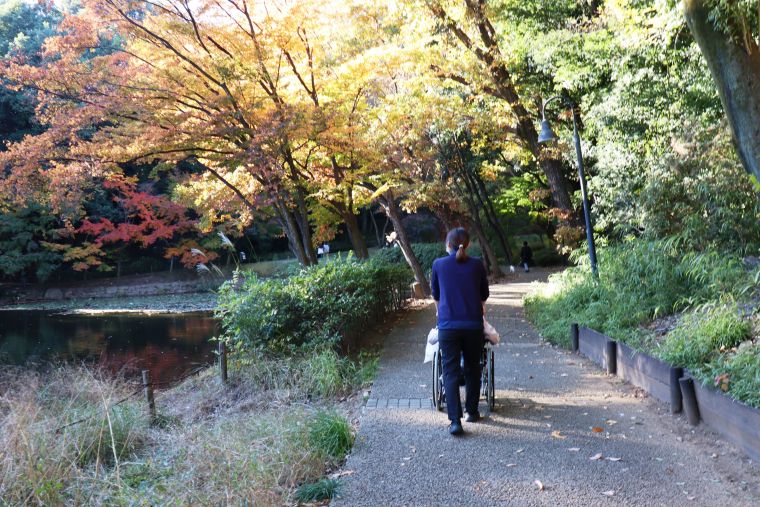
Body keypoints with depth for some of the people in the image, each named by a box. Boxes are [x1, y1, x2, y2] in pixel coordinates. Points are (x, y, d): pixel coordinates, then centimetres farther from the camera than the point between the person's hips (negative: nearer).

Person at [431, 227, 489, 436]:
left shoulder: (438, 264, 3)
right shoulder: (477, 265, 3)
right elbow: (484, 294, 15)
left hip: (447, 326, -1)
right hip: (473, 325, 1)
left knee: (450, 372, 1)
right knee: (472, 369, 17)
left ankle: (455, 420, -8)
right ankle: (472, 411, 29)